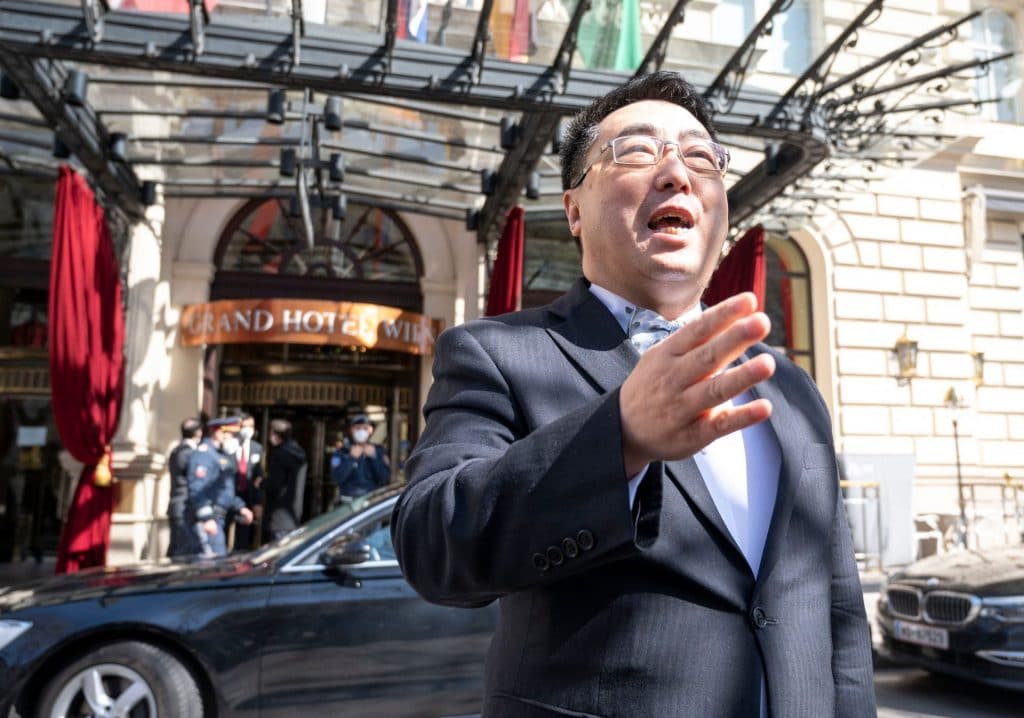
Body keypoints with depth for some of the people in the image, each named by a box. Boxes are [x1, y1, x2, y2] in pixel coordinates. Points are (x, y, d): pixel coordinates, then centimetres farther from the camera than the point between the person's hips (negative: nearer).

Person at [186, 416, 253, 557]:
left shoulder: (221, 455, 20)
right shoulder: (203, 453, -11)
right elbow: (197, 489, -21)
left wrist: (240, 508, 19)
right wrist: (206, 518, -26)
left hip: (216, 518, 10)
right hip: (207, 519, -10)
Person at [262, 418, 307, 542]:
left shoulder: (281, 453, -16)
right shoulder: (297, 452, 12)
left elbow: (273, 484, -19)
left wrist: (262, 484, 0)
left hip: (279, 513, -9)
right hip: (292, 512, 9)